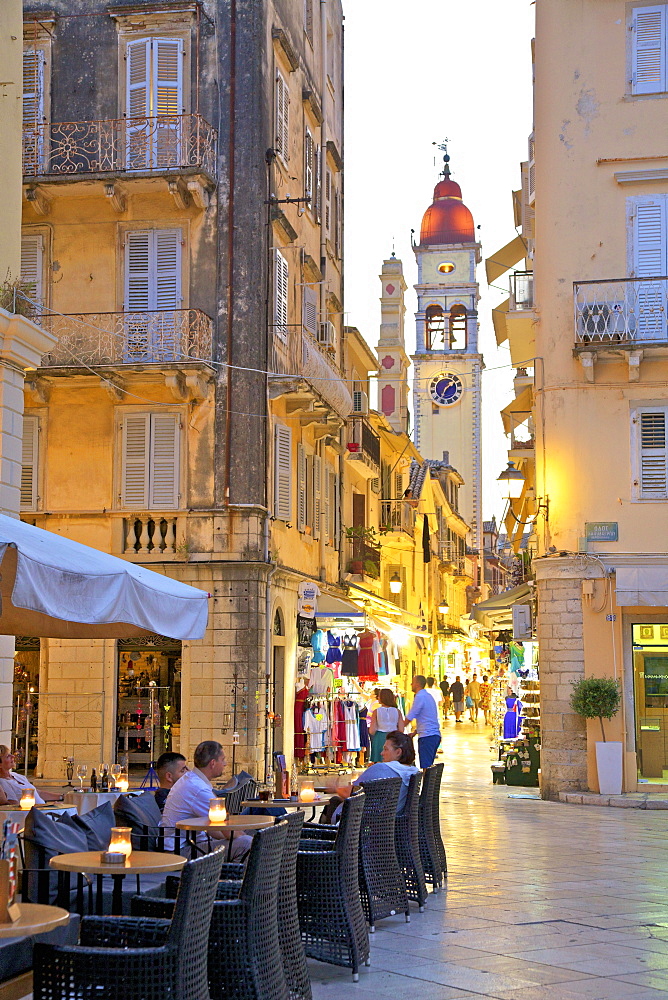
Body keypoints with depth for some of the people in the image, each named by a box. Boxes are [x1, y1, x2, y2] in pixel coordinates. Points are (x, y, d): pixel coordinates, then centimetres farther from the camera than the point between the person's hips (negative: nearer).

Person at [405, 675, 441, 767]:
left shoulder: (420, 697, -10)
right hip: (435, 735, 9)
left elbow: (409, 718, -8)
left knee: (425, 766, -11)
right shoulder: (428, 696, 18)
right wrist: (414, 732, 22)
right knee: (429, 765, 11)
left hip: (427, 736, -9)